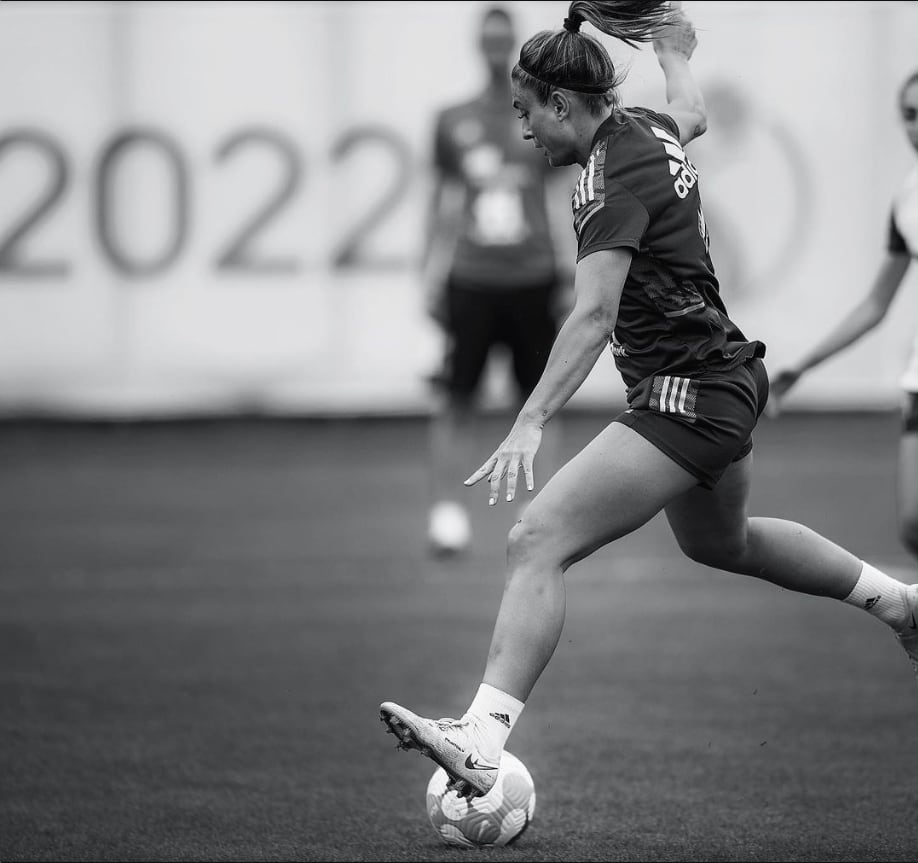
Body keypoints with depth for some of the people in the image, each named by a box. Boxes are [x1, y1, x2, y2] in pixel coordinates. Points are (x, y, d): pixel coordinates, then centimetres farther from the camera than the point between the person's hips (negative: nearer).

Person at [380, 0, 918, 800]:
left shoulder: (614, 180, -21)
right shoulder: (645, 129, 4)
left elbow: (593, 316, -33)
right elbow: (691, 115, 31)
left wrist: (531, 423, -40)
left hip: (686, 398, -10)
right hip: (727, 381, 10)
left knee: (537, 543, -18)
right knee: (720, 540, 35)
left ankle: (482, 740, -29)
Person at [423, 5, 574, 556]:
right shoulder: (454, 122, 6)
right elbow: (443, 204, 11)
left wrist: (568, 278, 2)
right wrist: (432, 278, 8)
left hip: (532, 280, 0)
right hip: (471, 279, 0)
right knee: (457, 401, -3)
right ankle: (448, 513, 0)